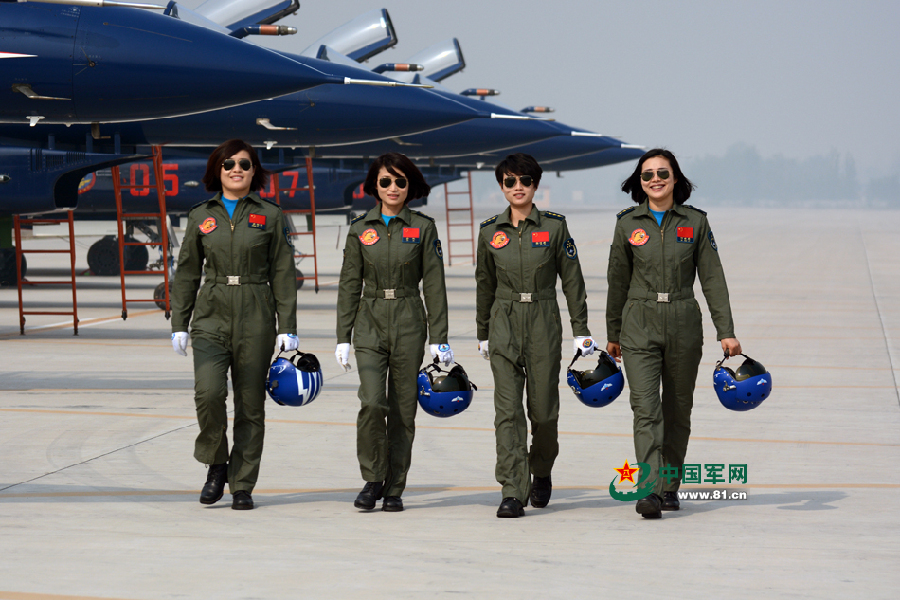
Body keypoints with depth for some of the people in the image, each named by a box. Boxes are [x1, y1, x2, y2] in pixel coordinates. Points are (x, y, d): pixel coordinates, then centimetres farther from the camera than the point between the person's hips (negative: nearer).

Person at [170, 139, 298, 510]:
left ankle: (242, 486, 12)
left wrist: (288, 327, -1)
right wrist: (179, 324, 6)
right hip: (211, 317, 0)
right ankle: (216, 464, 5)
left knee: (250, 404, 1)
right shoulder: (201, 217, 9)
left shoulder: (270, 216, 5)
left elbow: (283, 275, 4)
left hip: (256, 320, 0)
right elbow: (187, 273, 12)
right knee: (208, 391, -18)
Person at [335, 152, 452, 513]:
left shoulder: (423, 227, 3)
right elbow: (349, 285, 7)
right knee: (372, 402, -15)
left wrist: (439, 338, -3)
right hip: (370, 323, 0)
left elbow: (434, 284, 2)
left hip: (409, 324, 0)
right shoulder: (361, 229, 6)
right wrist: (343, 337, 3)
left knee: (403, 408, 2)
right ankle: (373, 480, 1)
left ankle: (394, 489, 12)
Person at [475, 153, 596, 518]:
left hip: (544, 323, -1)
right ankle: (513, 493, -9)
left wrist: (581, 330, 0)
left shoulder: (554, 227, 0)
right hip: (504, 324, 1)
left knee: (543, 408, 5)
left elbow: (572, 280, 3)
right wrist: (482, 333, 19)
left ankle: (541, 473, 33)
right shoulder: (490, 231, 5)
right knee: (507, 410, -8)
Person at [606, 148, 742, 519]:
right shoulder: (628, 224, 3)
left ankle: (670, 487, 22)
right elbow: (618, 281, 11)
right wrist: (613, 334, 16)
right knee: (645, 408, -13)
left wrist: (725, 331, -3)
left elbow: (713, 279, 3)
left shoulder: (695, 222, 3)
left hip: (684, 324, 1)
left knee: (678, 410, 9)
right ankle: (650, 491, -20)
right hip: (639, 325, -1)